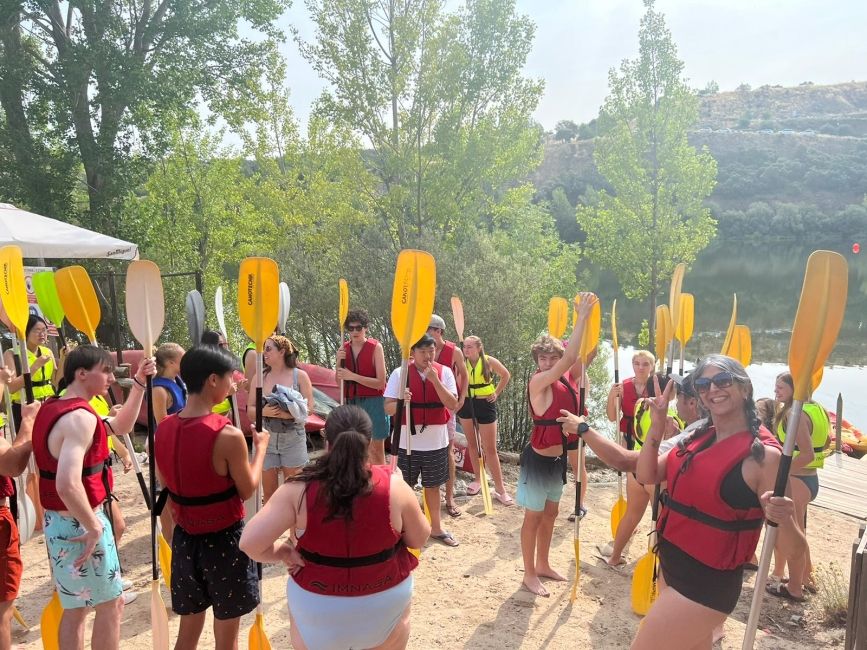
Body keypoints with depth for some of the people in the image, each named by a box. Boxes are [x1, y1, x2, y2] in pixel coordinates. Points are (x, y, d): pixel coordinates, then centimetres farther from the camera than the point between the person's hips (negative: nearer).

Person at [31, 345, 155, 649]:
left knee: (75, 607, 20)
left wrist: (139, 383, 8)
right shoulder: (80, 417, -24)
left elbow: (121, 425, 16)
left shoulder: (53, 407, 8)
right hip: (78, 524, -9)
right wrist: (94, 527, -23)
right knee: (111, 602, 7)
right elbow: (68, 486, -36)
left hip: (58, 521, 9)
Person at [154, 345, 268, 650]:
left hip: (185, 538, 6)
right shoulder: (227, 435, -24)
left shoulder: (163, 429, -4)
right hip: (225, 540, -6)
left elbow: (167, 484, 9)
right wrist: (260, 447, 1)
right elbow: (247, 490, -10)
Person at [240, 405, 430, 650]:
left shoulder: (299, 490, -20)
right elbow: (419, 538, -4)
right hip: (384, 602, 1)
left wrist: (285, 553, -3)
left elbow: (250, 543, -22)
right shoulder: (394, 486, -19)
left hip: (317, 606, 0)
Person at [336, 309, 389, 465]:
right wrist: (339, 362, -9)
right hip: (351, 402, 5)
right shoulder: (344, 348, 6)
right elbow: (338, 381, 8)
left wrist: (353, 376, -18)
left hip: (373, 401, -4)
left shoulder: (375, 347, -8)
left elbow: (380, 382, -13)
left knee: (376, 450, 2)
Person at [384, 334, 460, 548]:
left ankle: (436, 527, 34)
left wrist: (435, 380, -21)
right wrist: (400, 402, -29)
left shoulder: (444, 372, -4)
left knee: (432, 485, 17)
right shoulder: (399, 373, -8)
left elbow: (453, 405, -12)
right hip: (406, 440, -1)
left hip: (436, 441, 2)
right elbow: (388, 408, -7)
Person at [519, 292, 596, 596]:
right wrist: (582, 316, -32)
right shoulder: (538, 382, -21)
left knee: (550, 513, 20)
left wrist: (586, 318, -8)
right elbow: (570, 358, -33)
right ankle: (529, 574, 20)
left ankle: (542, 565, 37)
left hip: (557, 459, 8)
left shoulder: (563, 381, 1)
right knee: (534, 516, 5)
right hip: (538, 459, -8)